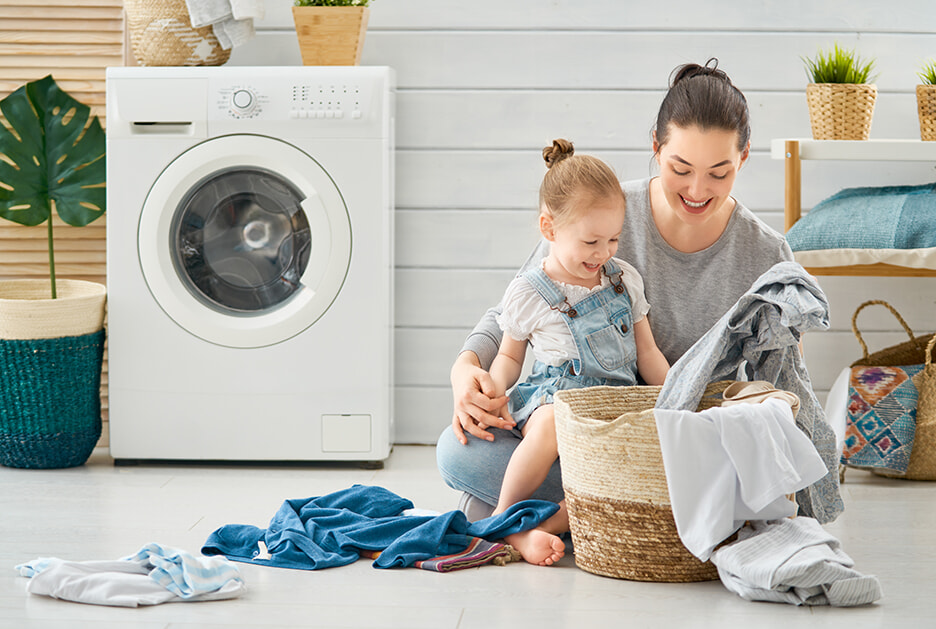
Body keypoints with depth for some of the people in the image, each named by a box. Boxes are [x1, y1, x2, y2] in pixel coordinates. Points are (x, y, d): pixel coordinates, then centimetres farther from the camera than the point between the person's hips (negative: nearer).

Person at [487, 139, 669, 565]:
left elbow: (646, 353, 17)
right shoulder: (527, 294, 2)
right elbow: (509, 356, 12)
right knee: (550, 423, -41)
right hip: (555, 393, -4)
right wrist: (493, 391, -9)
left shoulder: (625, 280, 13)